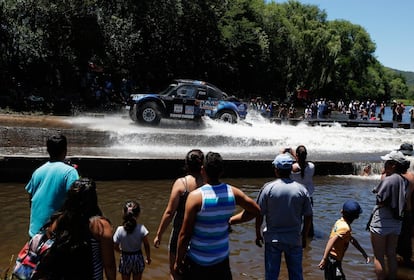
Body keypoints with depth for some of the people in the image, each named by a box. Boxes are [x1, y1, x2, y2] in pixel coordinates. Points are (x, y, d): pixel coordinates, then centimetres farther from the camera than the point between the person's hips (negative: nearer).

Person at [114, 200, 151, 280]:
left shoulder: (120, 230, -17)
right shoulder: (141, 229, -19)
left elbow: (116, 247, -8)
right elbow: (146, 246, -11)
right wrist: (148, 258, 4)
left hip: (125, 259, 0)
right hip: (138, 258, 0)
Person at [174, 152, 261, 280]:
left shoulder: (196, 196, -20)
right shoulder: (232, 192, -7)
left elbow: (184, 234, -17)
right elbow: (255, 210, 8)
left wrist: (178, 261, -5)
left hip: (197, 260, -4)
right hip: (222, 258, 4)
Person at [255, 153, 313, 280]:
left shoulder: (268, 188, -10)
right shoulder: (301, 189, -4)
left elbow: (260, 214, -8)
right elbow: (308, 217, 1)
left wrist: (258, 234, 5)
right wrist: (304, 237, 13)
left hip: (273, 239, -1)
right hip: (295, 240, 2)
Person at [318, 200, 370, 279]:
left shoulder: (340, 222, 7)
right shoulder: (345, 228, -21)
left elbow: (351, 239, 19)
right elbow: (331, 241, -31)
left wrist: (364, 253, 22)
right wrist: (324, 259, -32)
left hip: (330, 258, 9)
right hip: (334, 260, -9)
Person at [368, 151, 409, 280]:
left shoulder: (388, 180, -20)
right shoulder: (404, 181, 3)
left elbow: (380, 200, -19)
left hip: (382, 222, -7)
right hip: (396, 222, 7)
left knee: (378, 257, 4)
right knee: (391, 254, 18)